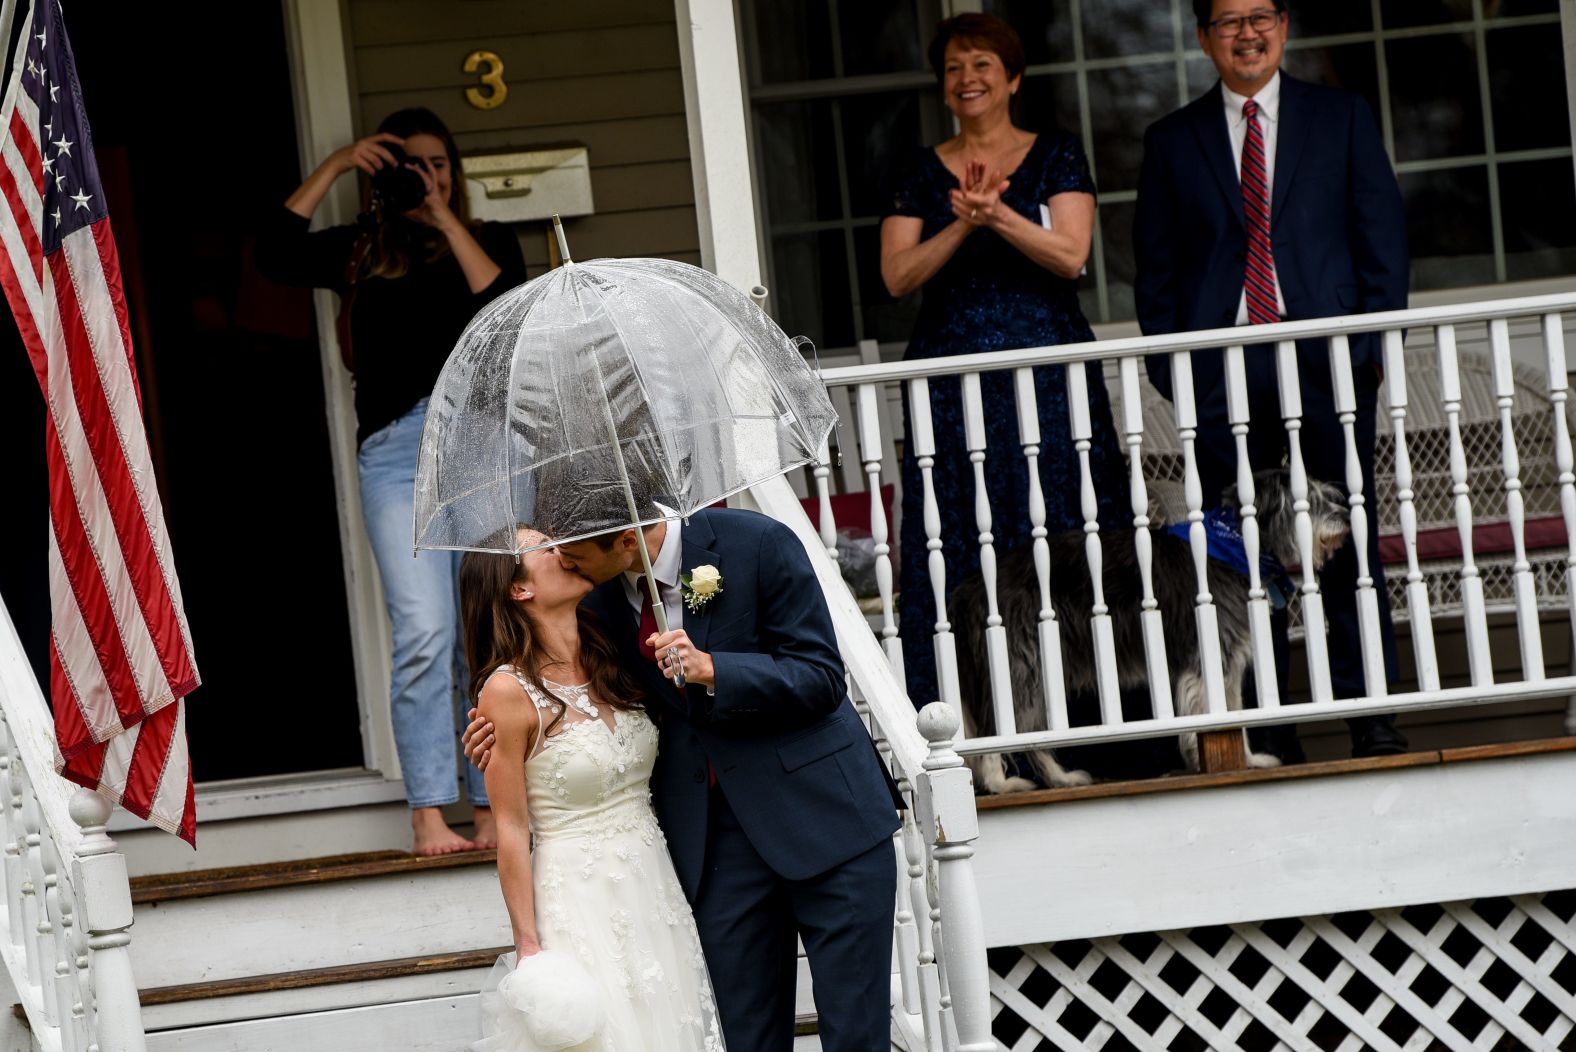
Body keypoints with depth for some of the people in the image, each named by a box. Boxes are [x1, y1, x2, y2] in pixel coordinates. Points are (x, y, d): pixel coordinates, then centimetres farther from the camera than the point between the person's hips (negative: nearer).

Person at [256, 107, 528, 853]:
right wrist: (334, 167, 3)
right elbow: (275, 253, 2)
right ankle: (428, 812, -13)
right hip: (396, 448, -1)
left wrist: (444, 217, -2)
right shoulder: (360, 252, 17)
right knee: (424, 633, -13)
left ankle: (494, 806, 5)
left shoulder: (486, 242, 18)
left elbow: (504, 308, -3)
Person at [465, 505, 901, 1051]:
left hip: (822, 815, -4)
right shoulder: (600, 594, 1)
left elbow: (822, 678, -12)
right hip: (714, 837, 4)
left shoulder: (757, 544, -14)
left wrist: (710, 669, -25)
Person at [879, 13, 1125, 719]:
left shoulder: (1056, 157, 7)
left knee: (1060, 543, -4)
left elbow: (1070, 255, -6)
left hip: (1047, 374, -1)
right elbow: (897, 276, 1)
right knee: (958, 547, -4)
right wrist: (965, 223, -13)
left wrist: (997, 214, -19)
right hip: (951, 380, 1)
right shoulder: (921, 172, 11)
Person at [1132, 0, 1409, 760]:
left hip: (1328, 356, -1)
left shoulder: (1341, 118, 11)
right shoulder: (1171, 141, 13)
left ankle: (1369, 718, 2)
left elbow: (1383, 236, 8)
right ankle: (1268, 728, 1)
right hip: (1223, 370, 1)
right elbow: (1156, 269, 12)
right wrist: (1171, 369, 0)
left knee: (1348, 539, -2)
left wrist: (1374, 343, -3)